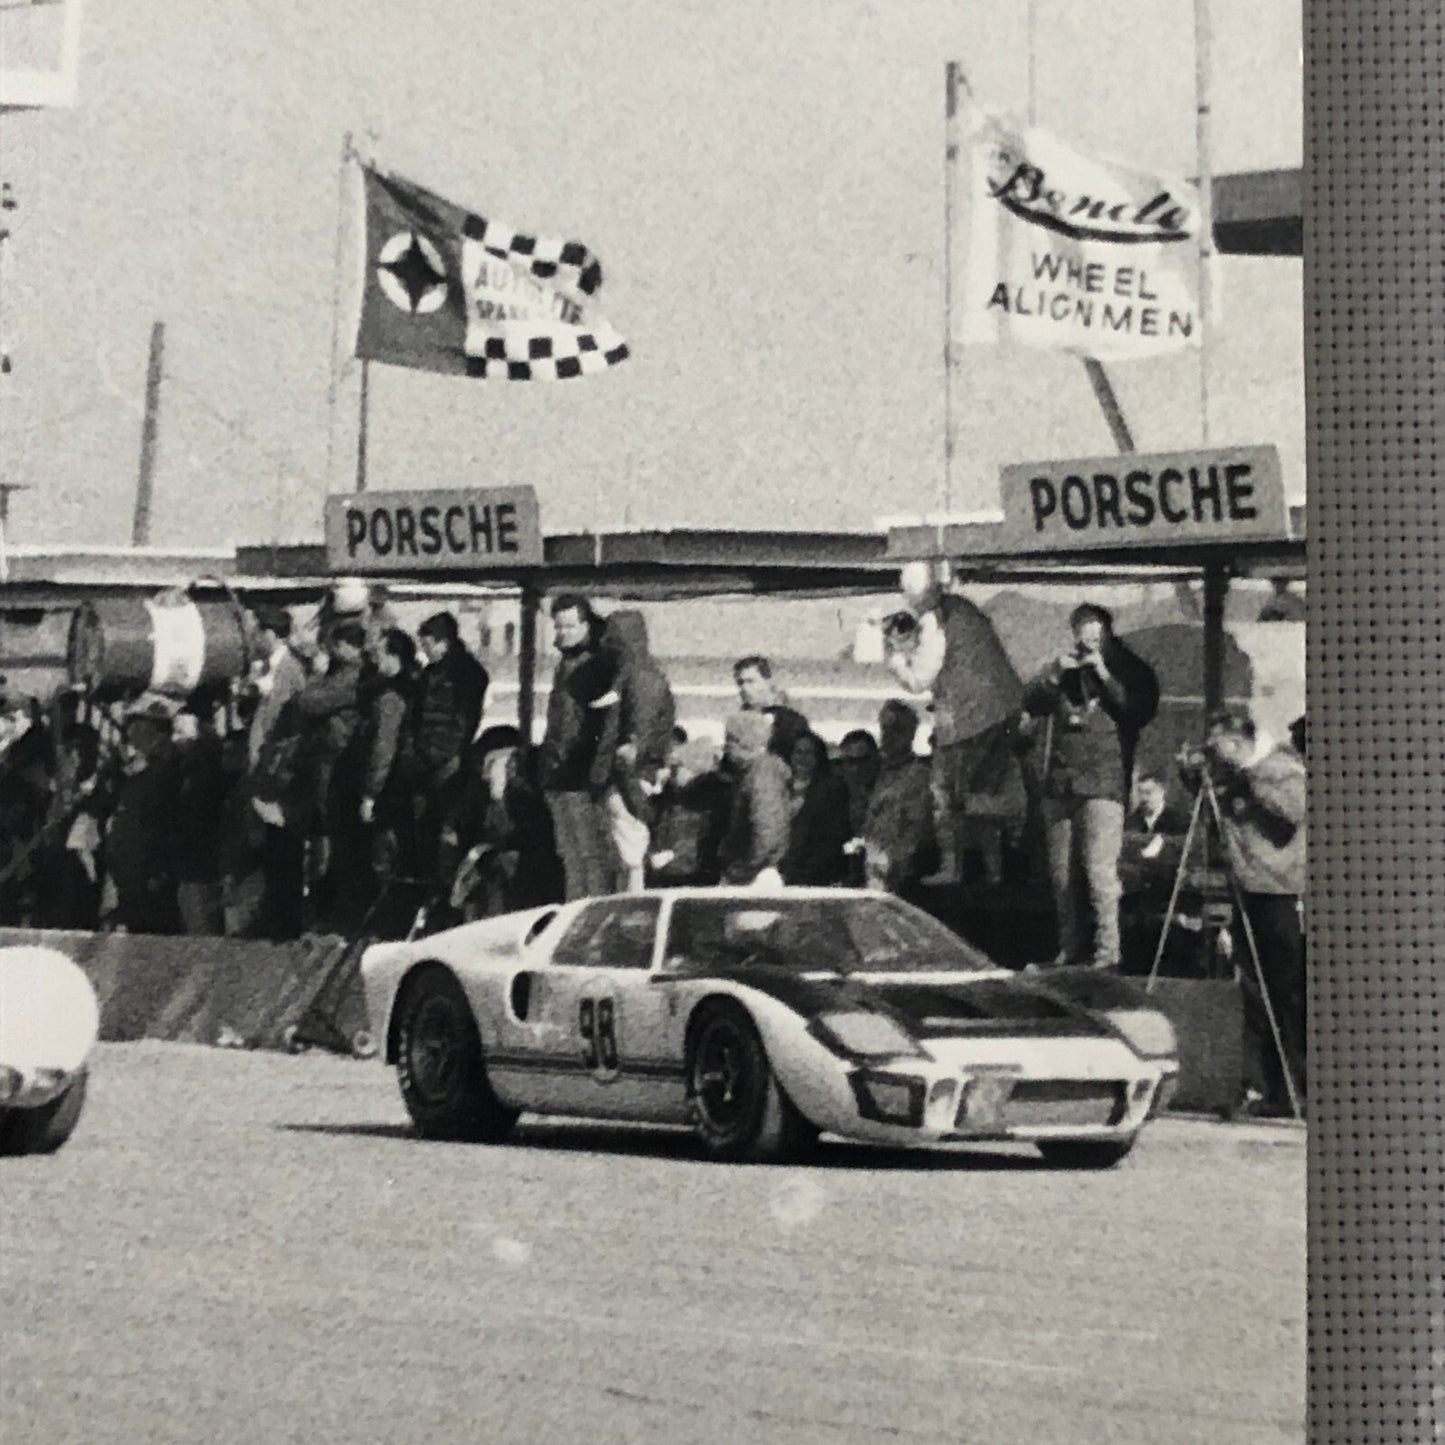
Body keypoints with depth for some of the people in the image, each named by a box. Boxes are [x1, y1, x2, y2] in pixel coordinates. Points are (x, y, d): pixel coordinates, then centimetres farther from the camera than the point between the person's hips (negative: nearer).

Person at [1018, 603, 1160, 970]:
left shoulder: (1129, 669, 4)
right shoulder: (1063, 667, 14)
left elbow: (1140, 711, -10)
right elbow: (1029, 703, 5)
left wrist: (1104, 675, -15)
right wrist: (1054, 676, -11)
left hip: (1102, 785, -5)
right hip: (1058, 784, 5)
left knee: (1099, 869, -13)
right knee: (1062, 871, 7)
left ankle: (1108, 949, -9)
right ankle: (1070, 945, 16)